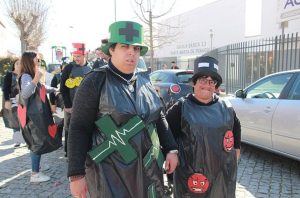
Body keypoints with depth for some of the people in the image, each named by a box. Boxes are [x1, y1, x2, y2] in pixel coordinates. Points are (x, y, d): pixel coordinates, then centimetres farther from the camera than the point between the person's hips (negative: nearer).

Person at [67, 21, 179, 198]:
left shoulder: (145, 80, 6)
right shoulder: (96, 81, -11)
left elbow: (159, 117, 13)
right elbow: (79, 128, -11)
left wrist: (171, 149, 5)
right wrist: (77, 174, -13)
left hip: (148, 168, 6)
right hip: (110, 171, -5)